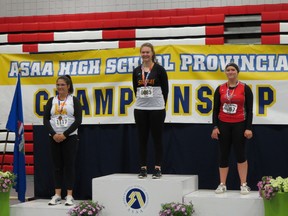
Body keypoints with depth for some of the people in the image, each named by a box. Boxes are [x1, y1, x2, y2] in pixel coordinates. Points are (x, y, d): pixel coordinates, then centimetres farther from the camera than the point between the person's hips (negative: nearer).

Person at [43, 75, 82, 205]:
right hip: (54, 138, 3)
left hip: (70, 137, -3)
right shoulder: (51, 101, 8)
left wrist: (64, 134, -15)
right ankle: (57, 195, 9)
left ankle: (69, 196, 0)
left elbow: (78, 121, -8)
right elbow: (46, 119, 2)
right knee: (57, 166, 5)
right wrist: (53, 134, -12)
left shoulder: (74, 100, -1)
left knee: (69, 165, -2)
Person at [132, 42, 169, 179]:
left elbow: (165, 89, 1)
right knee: (142, 139, 6)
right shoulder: (137, 71, 8)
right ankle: (143, 168, 12)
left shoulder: (159, 69, -3)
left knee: (157, 138, 1)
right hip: (140, 109, 4)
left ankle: (157, 169, 6)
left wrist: (162, 105, 6)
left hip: (156, 109, -4)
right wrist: (141, 100, 14)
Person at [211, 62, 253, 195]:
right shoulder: (220, 89, 6)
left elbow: (249, 110, -2)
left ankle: (244, 185, 5)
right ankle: (222, 185, 10)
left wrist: (249, 128, -9)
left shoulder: (245, 88, -1)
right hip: (223, 124, 2)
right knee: (223, 154, 5)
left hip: (239, 124, -2)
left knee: (240, 154, -1)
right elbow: (215, 109, 7)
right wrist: (215, 127, 0)